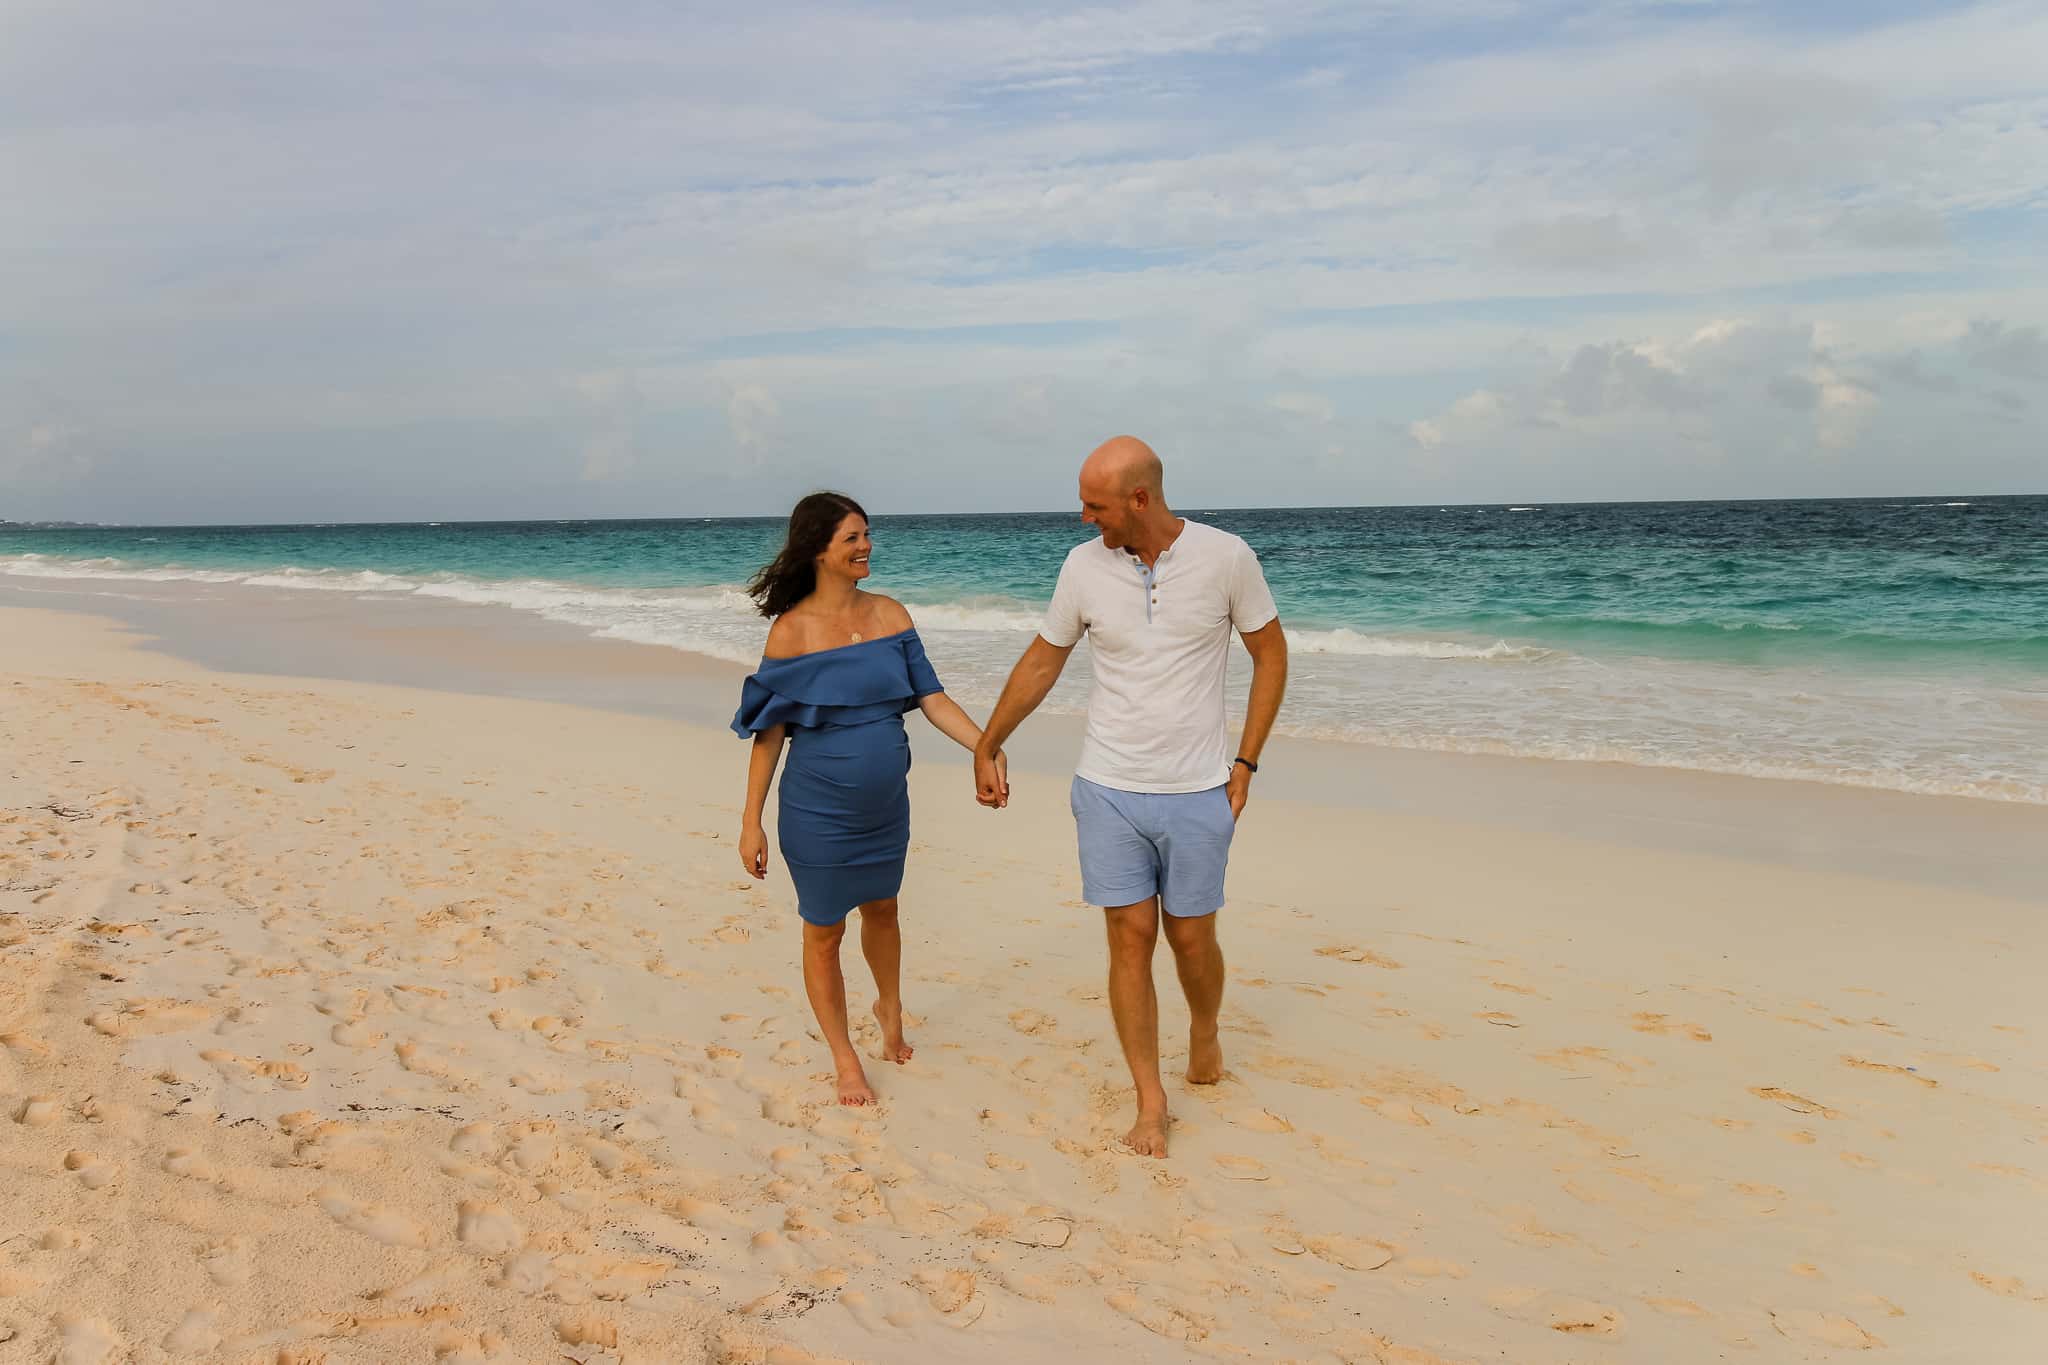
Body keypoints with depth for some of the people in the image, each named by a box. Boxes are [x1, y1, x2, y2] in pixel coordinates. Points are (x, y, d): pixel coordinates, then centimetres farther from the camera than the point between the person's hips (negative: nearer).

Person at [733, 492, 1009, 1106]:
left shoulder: (890, 615, -3)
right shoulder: (792, 630, -15)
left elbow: (931, 697, -1)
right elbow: (768, 732, -10)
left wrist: (988, 747, -15)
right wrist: (751, 823, -9)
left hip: (886, 807, 4)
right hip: (817, 813, -4)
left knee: (881, 910, 23)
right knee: (824, 932, 10)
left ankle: (889, 1006, 51)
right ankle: (845, 1058, 29)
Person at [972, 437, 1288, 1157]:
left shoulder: (1225, 556, -10)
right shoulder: (1084, 566, -5)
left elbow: (1271, 655, 1)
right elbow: (1041, 663, 8)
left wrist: (1244, 763, -3)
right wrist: (986, 747, 14)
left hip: (1197, 793, -1)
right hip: (1108, 791, 1)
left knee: (1190, 936, 10)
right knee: (1130, 937, 1)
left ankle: (1204, 1032, 42)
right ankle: (1150, 1101, 14)